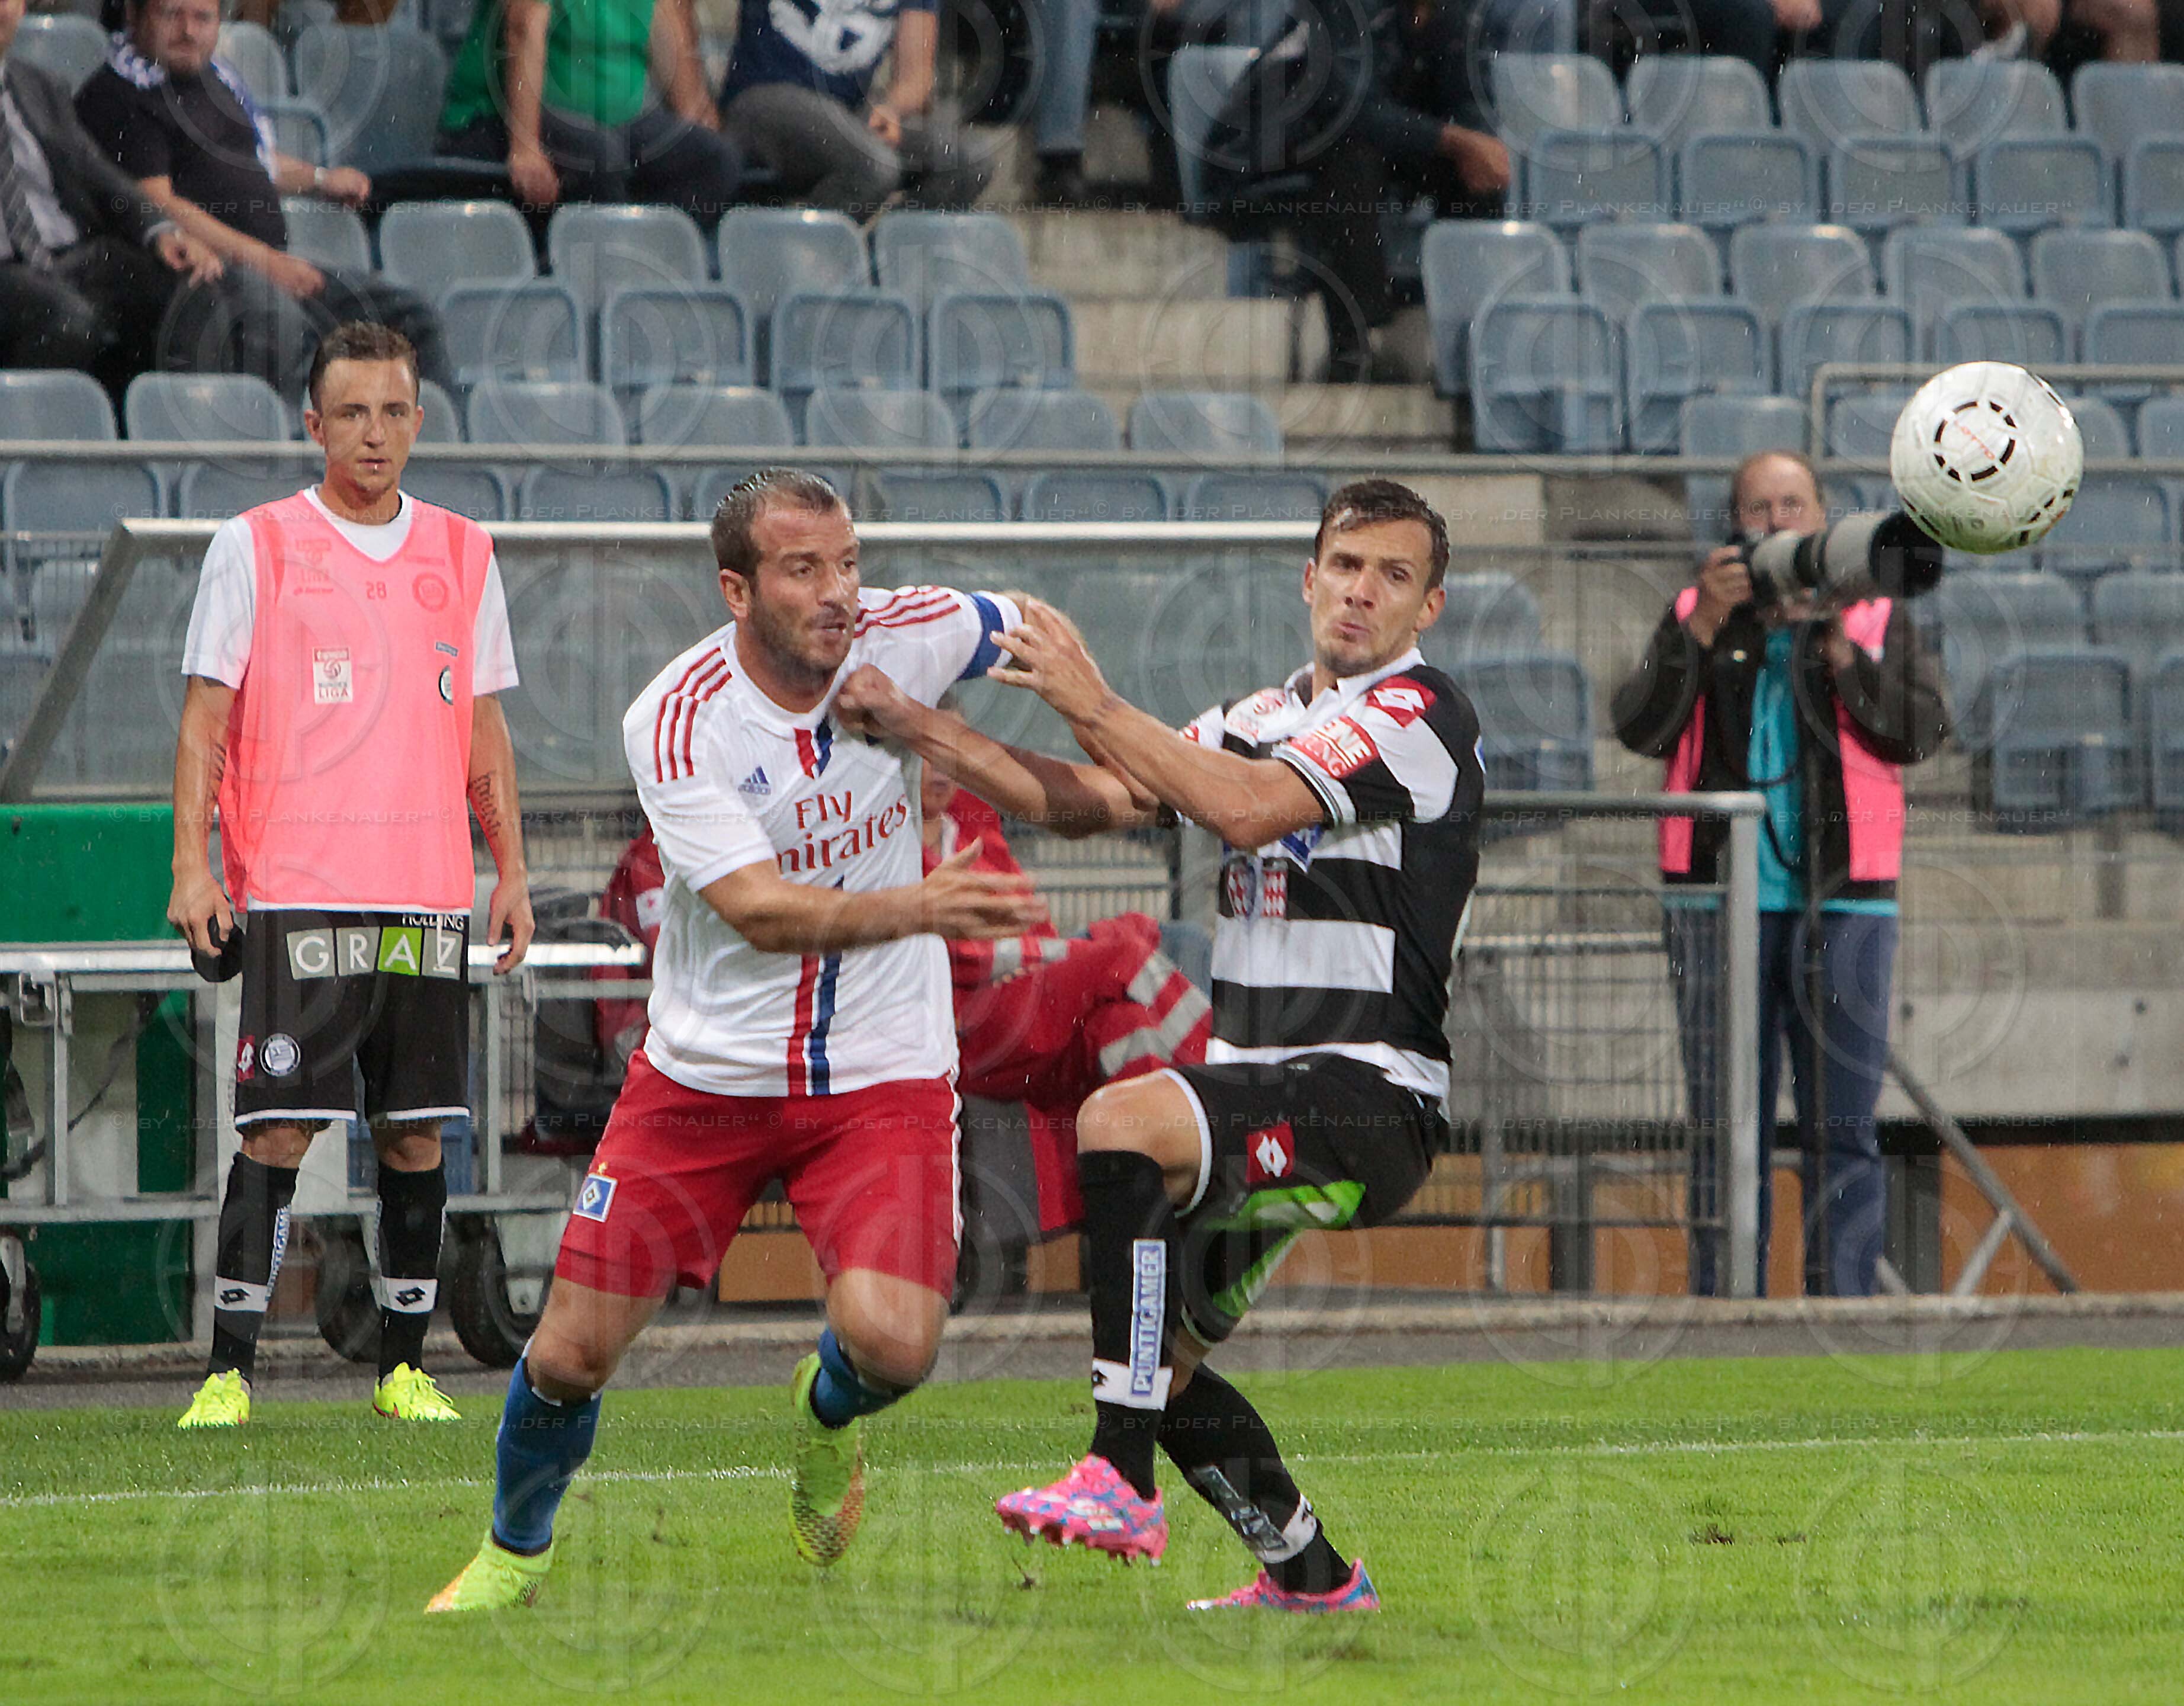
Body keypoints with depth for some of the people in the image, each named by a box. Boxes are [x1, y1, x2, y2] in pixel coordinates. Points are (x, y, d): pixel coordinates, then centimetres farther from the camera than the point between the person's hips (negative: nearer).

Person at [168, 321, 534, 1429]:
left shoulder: (462, 555, 12)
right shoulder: (255, 548, 1)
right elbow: (206, 719, 0)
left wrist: (511, 871, 11)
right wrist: (193, 868, -8)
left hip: (430, 896, 4)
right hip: (295, 890, -4)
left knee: (416, 1132, 4)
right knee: (277, 1130, -9)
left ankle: (403, 1369, 12)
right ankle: (229, 1371, -8)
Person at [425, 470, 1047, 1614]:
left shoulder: (905, 637, -8)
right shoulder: (673, 720, -17)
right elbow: (759, 912, -24)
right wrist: (920, 907, -37)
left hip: (882, 1078, 1)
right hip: (706, 1075, -1)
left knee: (890, 1342, -21)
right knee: (572, 1351, -2)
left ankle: (827, 1415, 18)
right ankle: (515, 1552, 29)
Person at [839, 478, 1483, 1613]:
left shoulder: (1419, 715, -9)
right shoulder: (1261, 718, 17)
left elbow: (1246, 806, -23)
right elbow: (1090, 800, 8)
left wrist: (1091, 704, -21)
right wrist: (929, 733, -6)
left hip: (1370, 1099, -9)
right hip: (1262, 1090, 9)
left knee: (1119, 1124, -32)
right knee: (1157, 1352, 10)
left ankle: (1120, 1484, -33)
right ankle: (1312, 1578, 29)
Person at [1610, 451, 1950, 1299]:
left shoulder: (1878, 617, 12)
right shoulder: (1693, 617, 14)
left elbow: (1921, 730, -3)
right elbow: (1641, 728, 0)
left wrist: (1834, 645, -13)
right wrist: (1706, 625, -10)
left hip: (1841, 902, -1)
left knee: (1842, 1126, -5)